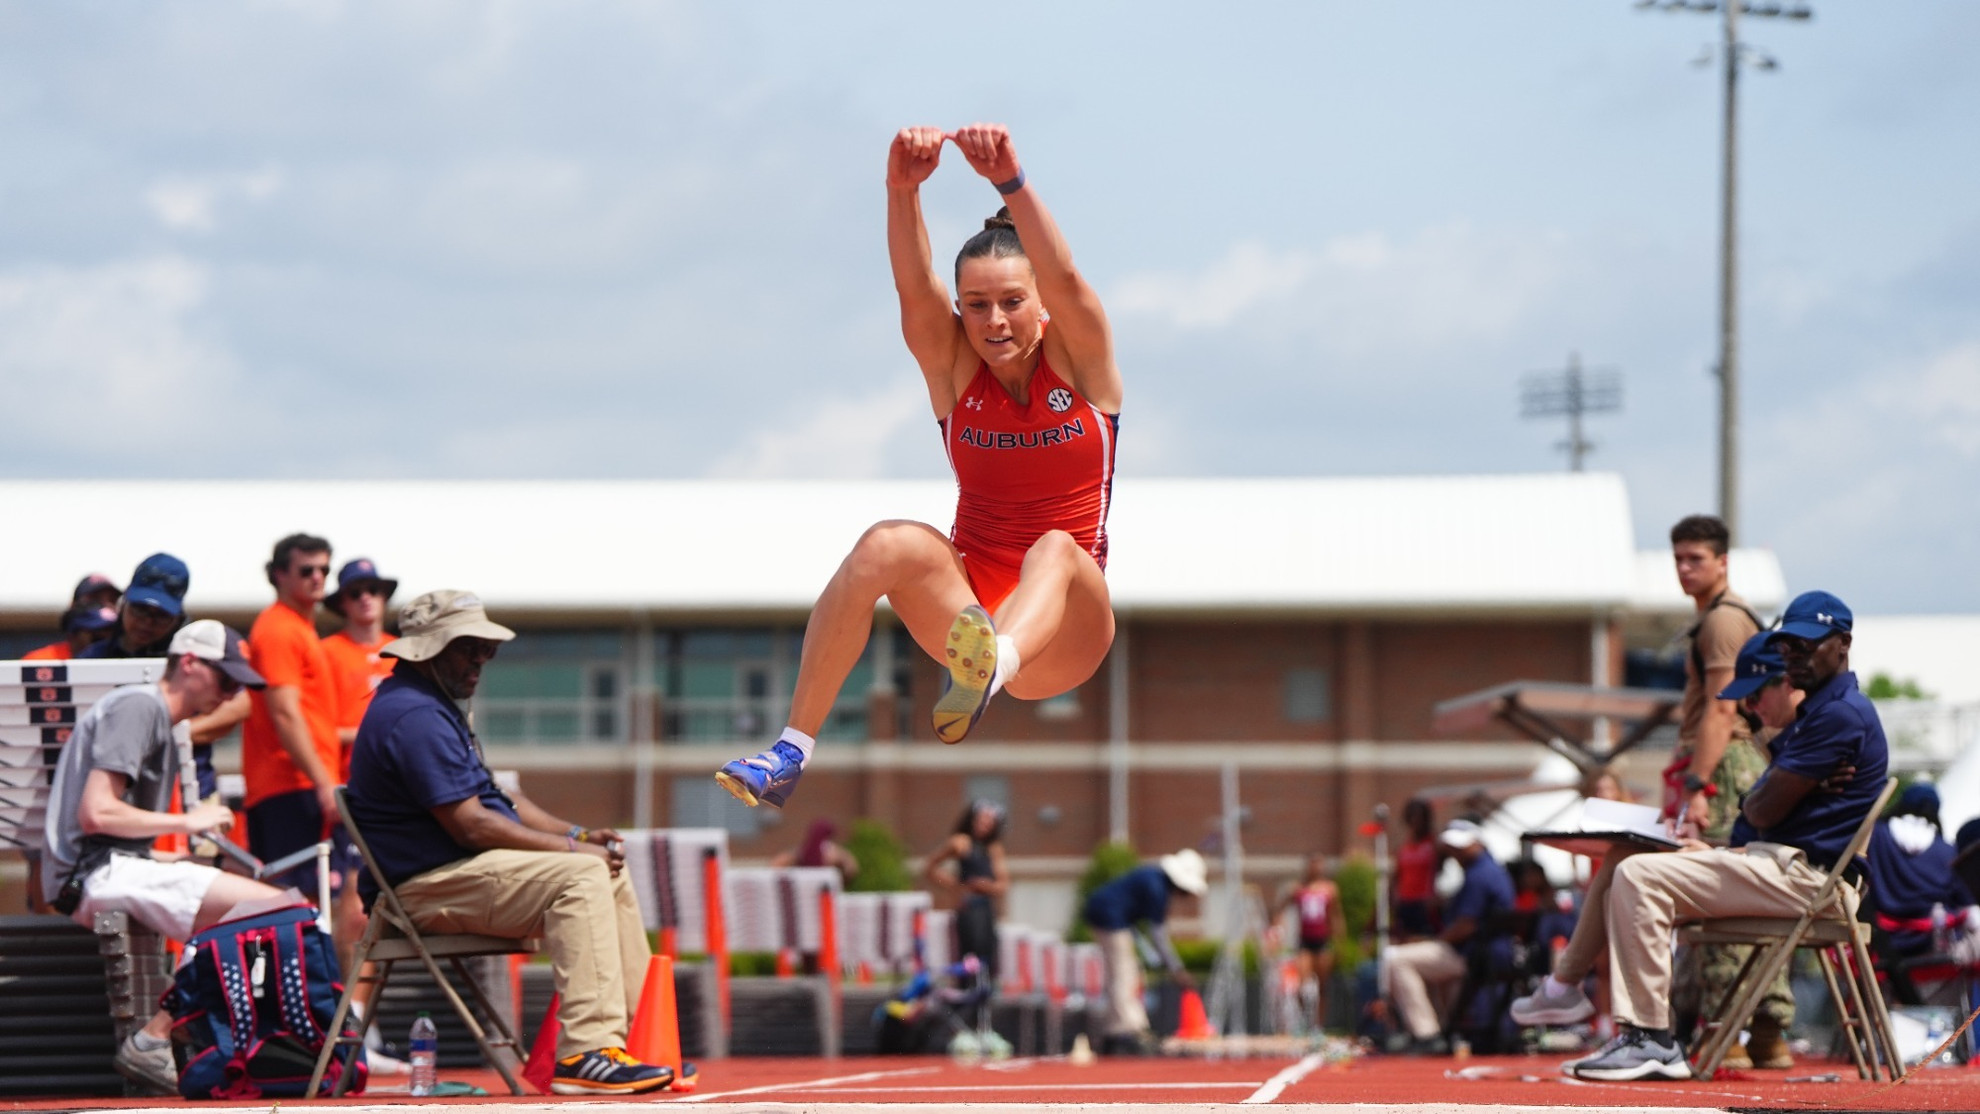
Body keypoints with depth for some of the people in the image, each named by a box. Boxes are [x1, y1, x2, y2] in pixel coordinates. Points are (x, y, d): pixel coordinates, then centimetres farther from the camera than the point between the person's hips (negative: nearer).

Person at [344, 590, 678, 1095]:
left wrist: (578, 835, 8)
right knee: (580, 875, -26)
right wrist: (572, 847, -16)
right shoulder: (414, 715, -18)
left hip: (461, 869, 11)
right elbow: (469, 824, -23)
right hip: (428, 886, -11)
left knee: (608, 870, 15)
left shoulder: (436, 706, 20)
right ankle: (585, 1055, -33)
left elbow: (496, 799, 23)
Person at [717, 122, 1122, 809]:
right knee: (887, 546, -27)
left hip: (1064, 631, -2)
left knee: (1057, 550, -35)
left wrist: (1010, 182, -39)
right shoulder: (954, 370, 4)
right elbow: (915, 292, -16)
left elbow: (1063, 279, -21)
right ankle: (790, 753, -33)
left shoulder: (1081, 363, 0)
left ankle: (991, 666, -70)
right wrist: (902, 191, -36)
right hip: (968, 612, 2)